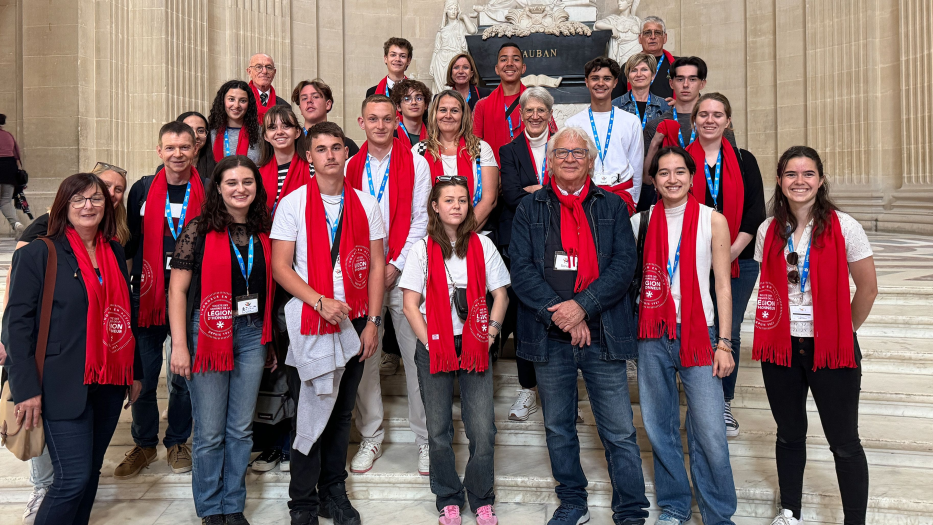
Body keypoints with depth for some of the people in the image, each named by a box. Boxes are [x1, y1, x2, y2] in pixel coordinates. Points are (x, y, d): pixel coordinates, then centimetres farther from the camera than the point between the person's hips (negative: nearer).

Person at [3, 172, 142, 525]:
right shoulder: (38, 254, -6)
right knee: (74, 477, -7)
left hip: (109, 384, 6)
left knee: (91, 471, 12)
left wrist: (135, 372, 16)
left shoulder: (114, 252, 11)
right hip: (65, 386, -5)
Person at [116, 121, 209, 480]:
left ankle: (177, 442, 29)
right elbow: (130, 242, 10)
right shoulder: (143, 189, 5)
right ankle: (144, 443, 28)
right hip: (148, 295, 1)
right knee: (143, 376, 8)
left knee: (186, 375, 10)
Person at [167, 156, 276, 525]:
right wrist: (180, 345, -12)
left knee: (241, 429, 12)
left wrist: (271, 339, 12)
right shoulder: (199, 230, -5)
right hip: (209, 332, -4)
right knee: (210, 433, 5)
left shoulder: (263, 232, 7)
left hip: (252, 334, 4)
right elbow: (177, 289, -7)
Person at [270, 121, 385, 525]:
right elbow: (280, 266, -6)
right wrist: (321, 301, -17)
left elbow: (376, 264, 6)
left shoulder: (365, 204, 6)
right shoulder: (292, 204, -1)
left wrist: (372, 321, -1)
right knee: (310, 413, 2)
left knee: (341, 413, 12)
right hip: (308, 325, -3)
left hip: (353, 324, 3)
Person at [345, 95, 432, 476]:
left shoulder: (415, 163, 2)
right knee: (364, 357, 6)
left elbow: (421, 220, -2)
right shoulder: (351, 166, 10)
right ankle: (371, 438, 20)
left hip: (403, 272, -3)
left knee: (418, 357, -1)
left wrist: (395, 266, -9)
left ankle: (427, 440, 11)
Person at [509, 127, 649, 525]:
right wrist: (558, 313, -13)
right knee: (558, 428, 13)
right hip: (549, 336, 2)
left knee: (619, 432, 1)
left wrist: (583, 306, -14)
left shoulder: (612, 206, 8)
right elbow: (521, 270, -2)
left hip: (603, 333, -1)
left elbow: (624, 265, -3)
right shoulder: (529, 208, 8)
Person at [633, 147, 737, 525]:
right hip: (652, 335, 2)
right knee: (659, 426, 9)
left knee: (709, 432, -6)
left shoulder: (713, 220, 3)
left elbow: (722, 285, 2)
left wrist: (724, 342, -4)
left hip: (698, 333, -2)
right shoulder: (640, 221, 7)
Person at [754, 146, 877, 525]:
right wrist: (777, 327, 6)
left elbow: (867, 288, -2)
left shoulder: (843, 227, -9)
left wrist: (846, 330, 3)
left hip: (830, 349, -3)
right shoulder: (769, 231, 1)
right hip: (781, 347, 3)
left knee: (844, 443, 5)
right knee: (789, 435, 18)